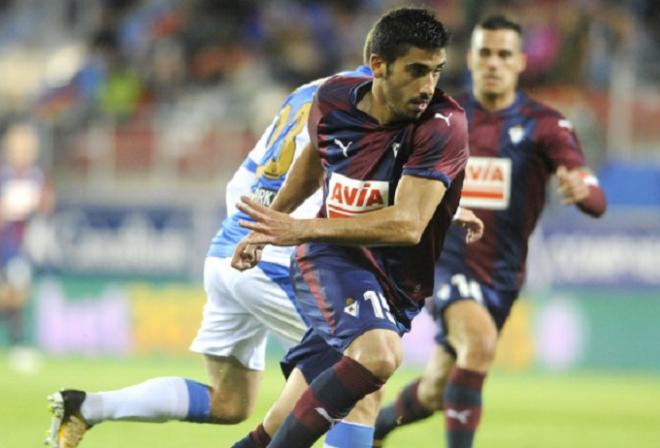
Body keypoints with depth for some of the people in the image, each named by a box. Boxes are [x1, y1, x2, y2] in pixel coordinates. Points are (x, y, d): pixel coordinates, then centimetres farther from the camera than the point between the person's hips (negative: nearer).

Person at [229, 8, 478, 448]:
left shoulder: (444, 125, -19)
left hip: (396, 286, 0)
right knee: (378, 352, -33)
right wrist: (269, 223, 31)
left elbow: (407, 225, -28)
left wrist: (302, 229, -32)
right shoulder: (334, 98, -5)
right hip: (330, 261, 0)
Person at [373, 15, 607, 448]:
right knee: (480, 341, -33)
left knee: (433, 394, 14)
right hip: (447, 262, -2)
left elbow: (597, 202, -17)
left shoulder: (545, 125, -6)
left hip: (501, 276, 2)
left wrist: (582, 189, -39)